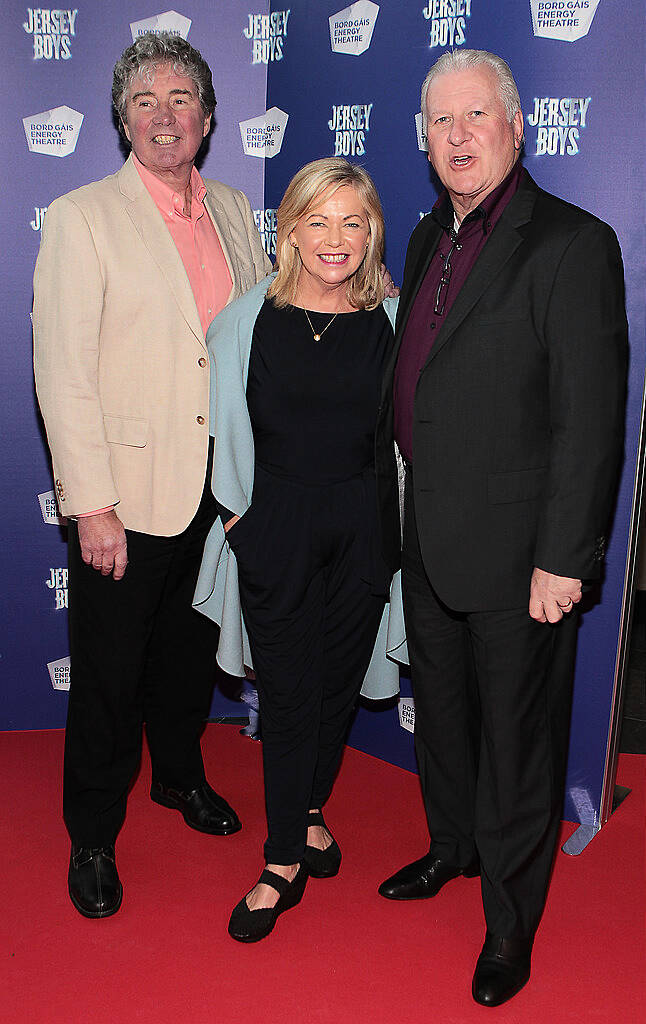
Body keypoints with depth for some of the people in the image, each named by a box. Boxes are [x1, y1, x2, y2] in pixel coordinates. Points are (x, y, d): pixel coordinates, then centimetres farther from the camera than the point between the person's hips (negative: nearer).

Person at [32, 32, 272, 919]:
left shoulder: (234, 211, 8)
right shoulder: (82, 217, -9)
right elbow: (63, 373, -14)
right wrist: (92, 505, -18)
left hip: (220, 484, 5)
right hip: (127, 493, -5)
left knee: (191, 647, 22)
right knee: (109, 671, 7)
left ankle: (180, 775, 47)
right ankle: (92, 838, 28)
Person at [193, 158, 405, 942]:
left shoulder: (391, 321, -1)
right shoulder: (249, 318, -4)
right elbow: (222, 422, 4)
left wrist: (391, 519, 5)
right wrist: (237, 510, 4)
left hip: (363, 523, 2)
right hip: (274, 527, -2)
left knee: (339, 678, 14)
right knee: (288, 690, 3)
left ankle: (309, 809, 38)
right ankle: (284, 861, 17)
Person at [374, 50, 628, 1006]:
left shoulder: (573, 244, -14)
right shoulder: (429, 237, 11)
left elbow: (590, 419, -17)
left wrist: (562, 559, -19)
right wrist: (391, 502, 15)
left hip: (515, 551, -7)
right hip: (427, 537, 7)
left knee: (515, 737, 8)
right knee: (440, 707, 22)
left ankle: (510, 921, 28)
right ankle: (453, 845, 47)